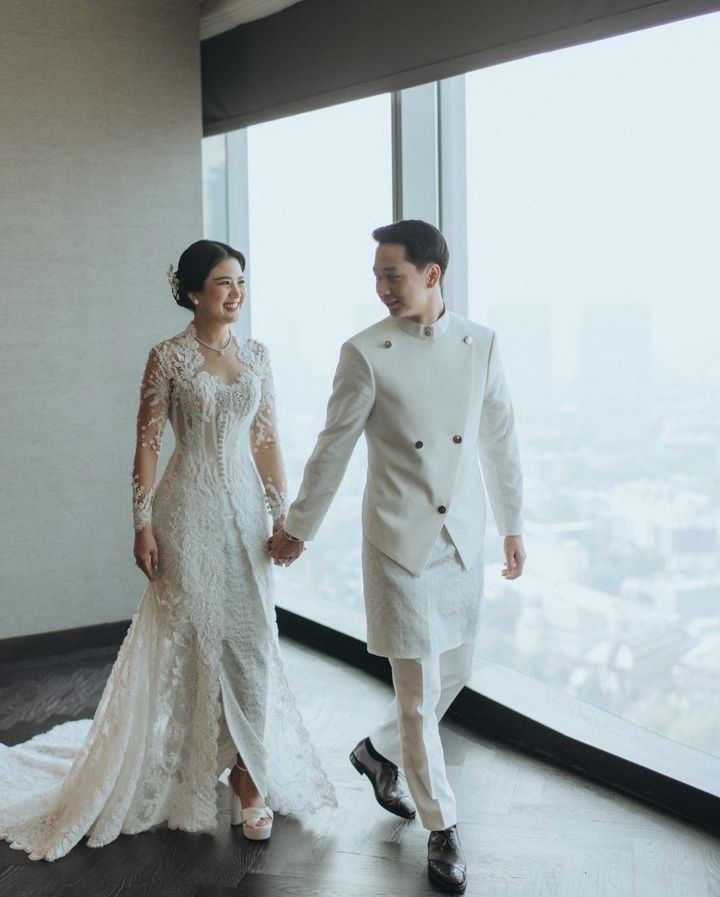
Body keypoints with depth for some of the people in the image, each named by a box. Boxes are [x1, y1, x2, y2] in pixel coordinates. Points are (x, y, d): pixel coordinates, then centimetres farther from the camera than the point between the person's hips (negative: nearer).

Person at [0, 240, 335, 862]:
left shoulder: (257, 355, 7)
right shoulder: (169, 357, -7)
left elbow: (268, 439, 9)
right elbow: (148, 443, -7)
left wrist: (282, 512, 7)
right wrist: (144, 523, -10)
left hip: (245, 509, 4)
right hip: (190, 510, -4)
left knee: (248, 639, 5)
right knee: (187, 638, 6)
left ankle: (249, 773, 18)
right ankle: (182, 772, 24)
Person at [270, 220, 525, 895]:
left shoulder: (480, 344, 1)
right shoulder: (366, 352, -8)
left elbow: (499, 440, 9)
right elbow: (332, 448, -1)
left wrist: (513, 526, 12)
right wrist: (298, 528, 6)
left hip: (463, 539, 4)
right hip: (399, 542, -4)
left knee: (453, 674, 16)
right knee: (419, 688, 0)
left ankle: (379, 751, 43)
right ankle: (441, 828, 18)